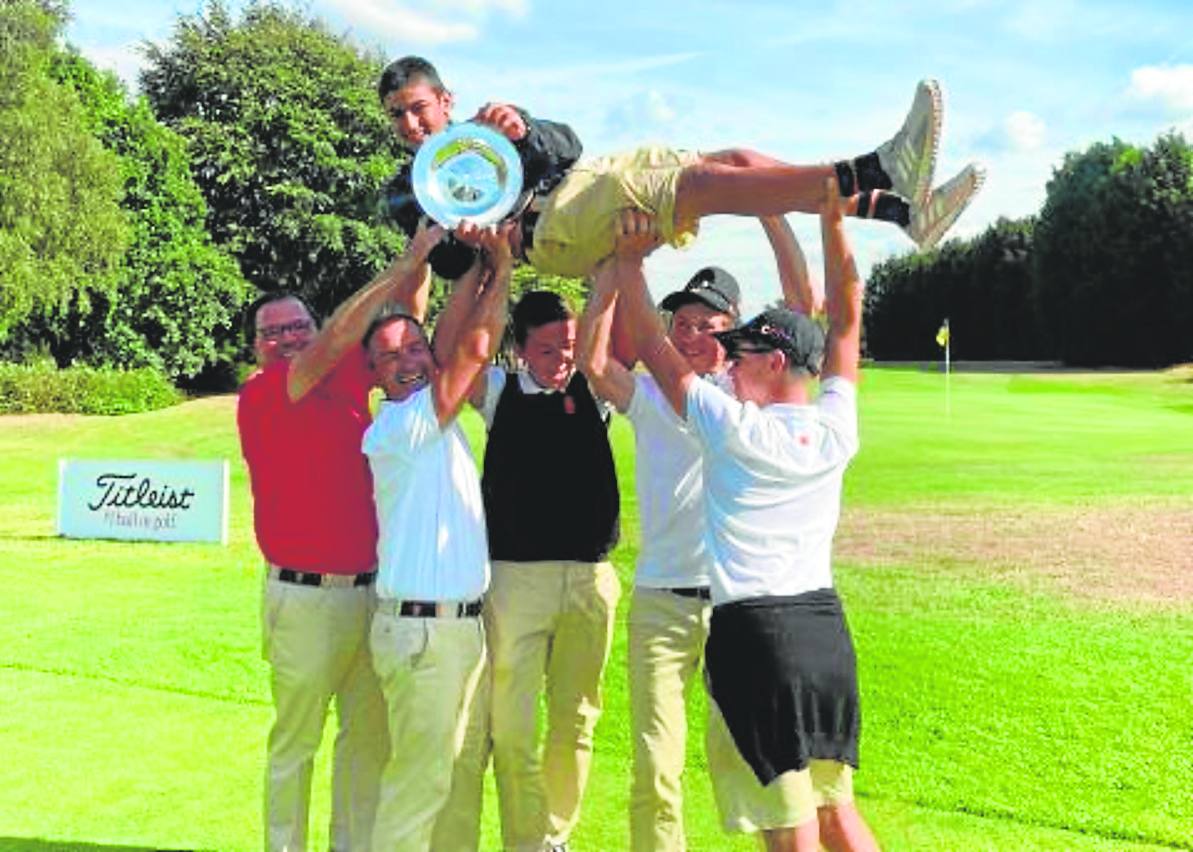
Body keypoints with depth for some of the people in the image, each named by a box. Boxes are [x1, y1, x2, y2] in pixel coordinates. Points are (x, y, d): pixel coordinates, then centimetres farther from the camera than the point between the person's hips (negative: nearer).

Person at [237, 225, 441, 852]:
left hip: (370, 588, 6)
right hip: (305, 595, -6)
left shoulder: (346, 382, 9)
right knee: (295, 740, 2)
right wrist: (405, 263, -17)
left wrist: (422, 257, -6)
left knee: (369, 735, 11)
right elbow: (336, 340, -17)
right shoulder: (259, 396, -6)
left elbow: (405, 320, 9)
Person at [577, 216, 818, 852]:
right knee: (654, 772, -1)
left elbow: (804, 304, -2)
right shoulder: (649, 394, 8)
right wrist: (613, 266, -13)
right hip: (661, 602, 0)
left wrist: (769, 210, -6)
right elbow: (592, 360, -11)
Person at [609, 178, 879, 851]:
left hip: (753, 635, -6)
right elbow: (846, 318, 11)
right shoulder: (836, 430, 2)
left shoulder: (733, 428, -11)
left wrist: (629, 263, 7)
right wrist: (832, 221, 12)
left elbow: (654, 350, -2)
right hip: (826, 627, 6)